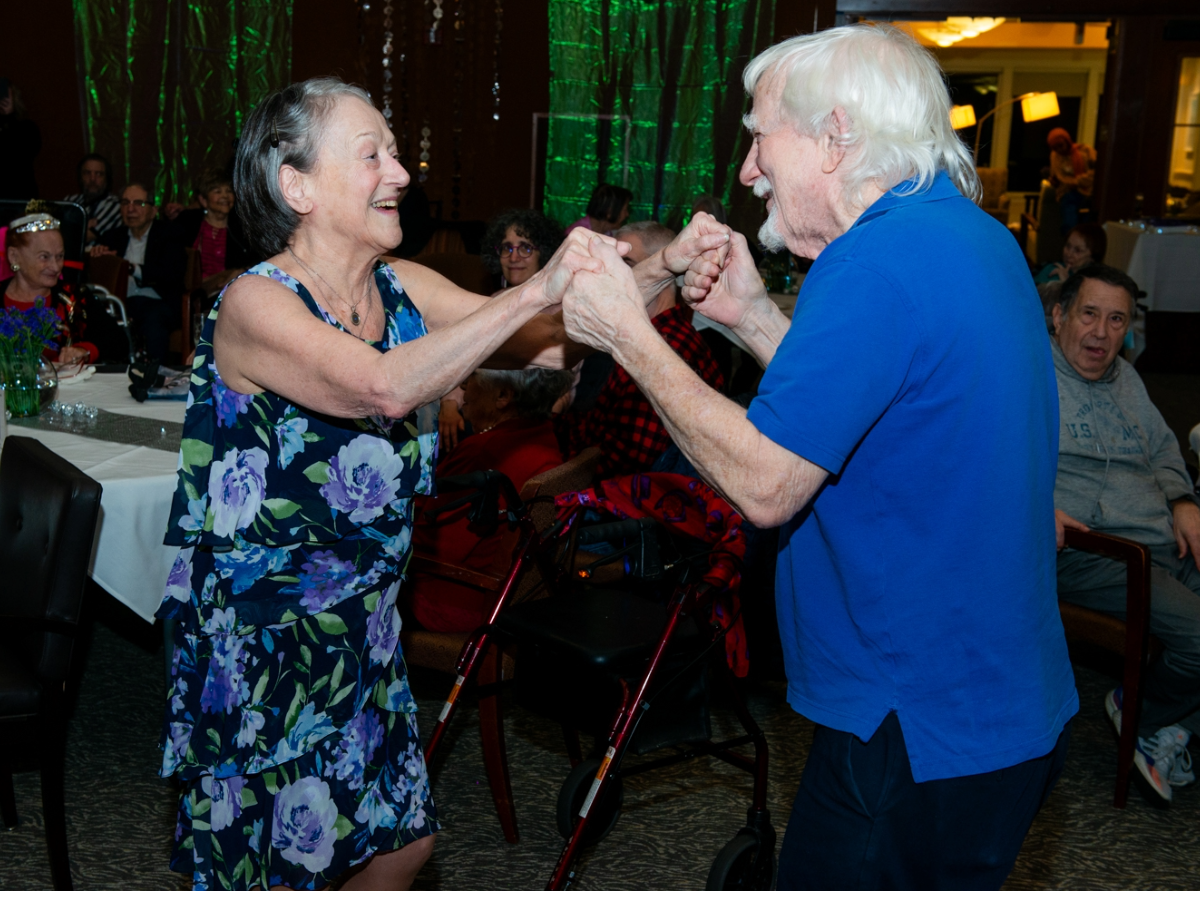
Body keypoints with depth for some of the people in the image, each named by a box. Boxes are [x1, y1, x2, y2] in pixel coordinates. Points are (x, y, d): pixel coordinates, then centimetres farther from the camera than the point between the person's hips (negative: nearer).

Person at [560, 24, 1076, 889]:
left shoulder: (880, 262, -24)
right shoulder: (976, 236, 9)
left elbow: (765, 482, -25)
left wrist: (627, 333, -15)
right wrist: (755, 317, 8)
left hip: (921, 734, -10)